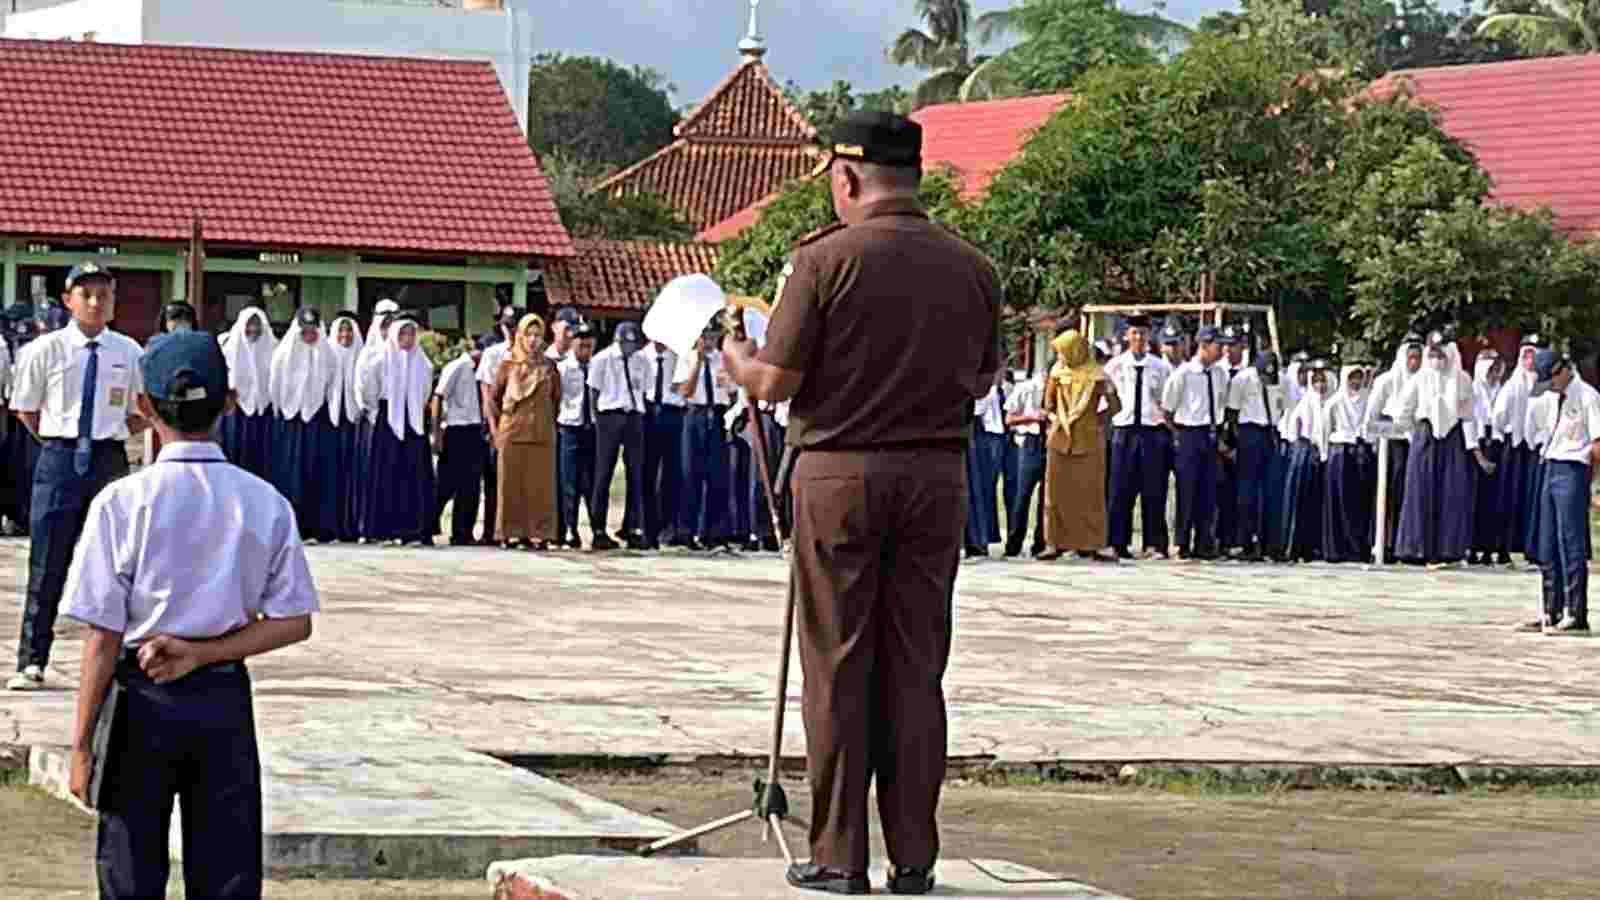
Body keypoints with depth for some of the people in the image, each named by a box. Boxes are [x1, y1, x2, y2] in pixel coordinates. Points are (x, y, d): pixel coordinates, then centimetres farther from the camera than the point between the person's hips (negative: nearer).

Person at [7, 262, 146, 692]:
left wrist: (111, 435, 2)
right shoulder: (45, 350, -2)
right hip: (59, 458, -1)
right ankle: (31, 661, 7)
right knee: (47, 564, 0)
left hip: (109, 458, 1)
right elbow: (26, 410, 8)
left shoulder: (129, 353, 1)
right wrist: (56, 439, 4)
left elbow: (141, 414, 11)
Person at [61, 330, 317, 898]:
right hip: (225, 701, 2)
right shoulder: (266, 504, -2)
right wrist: (201, 653, -6)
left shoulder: (122, 502, -12)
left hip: (142, 701, -2)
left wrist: (81, 744, -5)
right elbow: (294, 624, -3)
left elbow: (104, 636, -11)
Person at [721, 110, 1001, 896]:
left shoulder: (825, 258, -9)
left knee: (839, 668, 2)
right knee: (916, 668, 8)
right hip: (937, 473, 4)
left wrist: (730, 351, 11)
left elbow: (774, 382, -9)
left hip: (842, 470, -3)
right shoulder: (971, 268, 4)